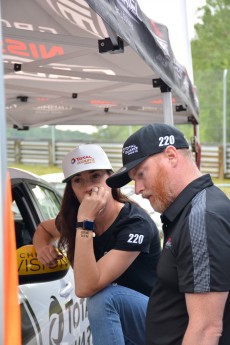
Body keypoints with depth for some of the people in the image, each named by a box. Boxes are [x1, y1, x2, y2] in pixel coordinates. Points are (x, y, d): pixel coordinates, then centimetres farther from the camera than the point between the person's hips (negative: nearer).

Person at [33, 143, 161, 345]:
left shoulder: (135, 224, -26)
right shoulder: (73, 218, -6)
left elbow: (85, 288, -34)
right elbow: (44, 229, 18)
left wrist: (85, 222, -35)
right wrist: (43, 247, -4)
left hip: (158, 319, -6)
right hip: (119, 325, 6)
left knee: (103, 295, -31)